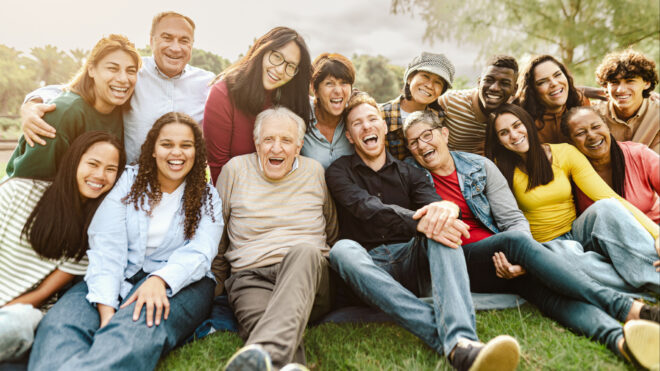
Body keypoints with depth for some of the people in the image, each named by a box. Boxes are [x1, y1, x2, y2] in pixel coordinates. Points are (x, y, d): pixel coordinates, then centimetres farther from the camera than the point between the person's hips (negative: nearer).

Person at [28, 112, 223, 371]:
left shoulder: (207, 197, 10)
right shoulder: (128, 181, 9)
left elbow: (199, 253, -6)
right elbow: (107, 247, -3)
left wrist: (160, 279, -29)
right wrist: (106, 309, -19)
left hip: (180, 281, -1)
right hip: (120, 277, 2)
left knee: (138, 327, -37)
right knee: (59, 323, -29)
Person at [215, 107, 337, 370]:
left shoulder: (315, 171, 12)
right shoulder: (235, 169, 9)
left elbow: (332, 231, 23)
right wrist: (217, 282, 16)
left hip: (308, 270, 0)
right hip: (250, 278, 0)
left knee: (304, 251, -38)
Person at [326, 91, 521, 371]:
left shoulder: (408, 173, 16)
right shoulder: (339, 172, 7)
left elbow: (433, 203, -5)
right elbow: (368, 209, -14)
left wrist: (444, 208, -31)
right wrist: (419, 223, -32)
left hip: (410, 260, 2)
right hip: (369, 269, -2)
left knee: (441, 227, -25)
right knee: (343, 249, -34)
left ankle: (461, 339, -48)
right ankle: (455, 345, -47)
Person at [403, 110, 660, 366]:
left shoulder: (479, 166, 8)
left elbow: (515, 220, 3)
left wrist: (521, 260, -19)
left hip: (499, 257, 3)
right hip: (455, 264, -3)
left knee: (541, 285, -30)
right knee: (515, 240, -32)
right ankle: (626, 307, -35)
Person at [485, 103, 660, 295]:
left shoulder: (565, 153, -1)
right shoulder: (502, 169, -5)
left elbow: (610, 198, -9)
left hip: (577, 234, 2)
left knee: (606, 207, -29)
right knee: (571, 255, -37)